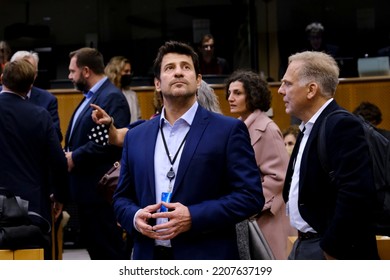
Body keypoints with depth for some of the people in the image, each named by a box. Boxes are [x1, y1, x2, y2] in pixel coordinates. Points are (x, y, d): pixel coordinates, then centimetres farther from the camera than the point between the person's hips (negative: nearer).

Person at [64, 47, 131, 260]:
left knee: (110, 246, -4)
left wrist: (75, 157, -19)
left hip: (100, 188, -10)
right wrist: (68, 153, 1)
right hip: (86, 188, 10)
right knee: (94, 244, 16)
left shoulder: (112, 98, -14)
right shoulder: (90, 97, 16)